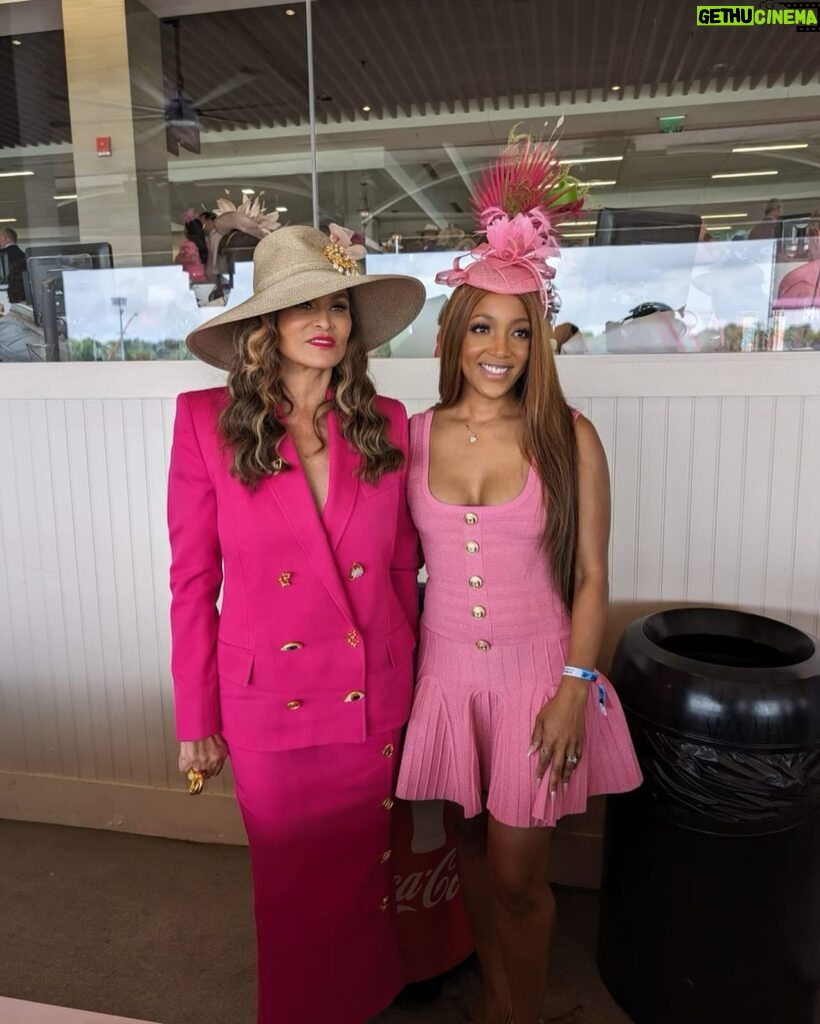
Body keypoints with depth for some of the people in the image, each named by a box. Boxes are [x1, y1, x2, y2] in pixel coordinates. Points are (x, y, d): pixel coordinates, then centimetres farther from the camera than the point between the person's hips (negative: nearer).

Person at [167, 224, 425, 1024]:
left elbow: (401, 570, 3)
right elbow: (192, 583, -7)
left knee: (362, 881, 21)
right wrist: (196, 720, -3)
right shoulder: (208, 421, -10)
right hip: (268, 704, -2)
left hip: (373, 701, 2)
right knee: (290, 886, 20)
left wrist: (408, 684, 7)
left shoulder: (385, 424, -3)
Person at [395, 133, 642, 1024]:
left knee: (516, 876, 8)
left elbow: (591, 575, -5)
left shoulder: (569, 438, -8)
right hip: (446, 666, 3)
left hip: (537, 667, -2)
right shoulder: (415, 435, -2)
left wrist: (575, 688, -9)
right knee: (471, 853, 19)